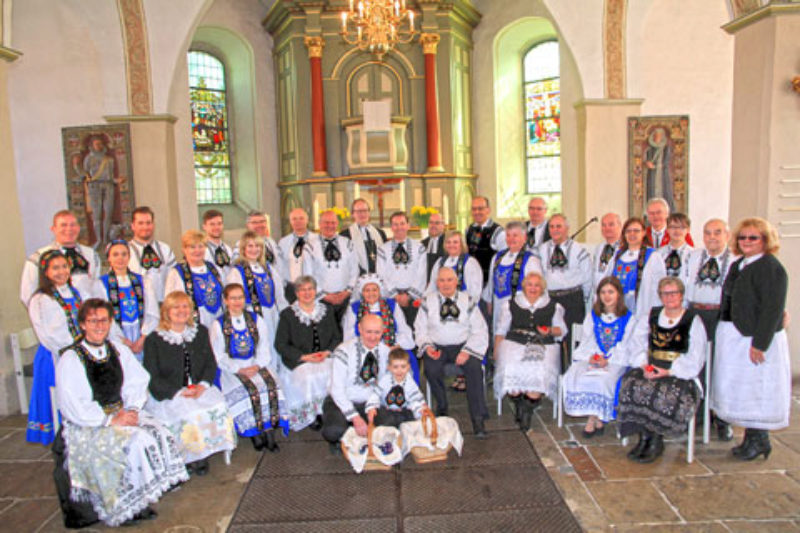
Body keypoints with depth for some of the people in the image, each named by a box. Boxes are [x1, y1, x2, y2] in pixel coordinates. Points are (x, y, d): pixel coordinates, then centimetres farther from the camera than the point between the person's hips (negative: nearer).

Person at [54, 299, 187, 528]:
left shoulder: (119, 350, 8)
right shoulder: (70, 359, -9)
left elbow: (138, 382, 5)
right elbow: (74, 408, -14)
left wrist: (132, 410, -12)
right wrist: (110, 420, -19)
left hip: (122, 413, 5)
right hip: (87, 426, -5)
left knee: (158, 435, -17)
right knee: (132, 443, -27)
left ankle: (143, 498, -4)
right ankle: (128, 508, -9)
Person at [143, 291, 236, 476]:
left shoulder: (201, 332, 12)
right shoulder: (154, 340, 0)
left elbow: (211, 364, 9)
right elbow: (152, 378, -4)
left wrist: (203, 384, -11)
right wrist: (179, 392, -17)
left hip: (200, 389, 4)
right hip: (167, 395, -3)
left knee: (217, 406, -24)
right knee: (187, 412, -30)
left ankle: (203, 454, -8)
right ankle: (190, 458, -8)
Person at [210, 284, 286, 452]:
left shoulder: (256, 320, 12)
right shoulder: (218, 325, 4)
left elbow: (265, 349, 8)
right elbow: (219, 357, -1)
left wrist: (257, 366, -10)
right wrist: (239, 369, -14)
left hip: (257, 366, 2)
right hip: (231, 369, -2)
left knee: (271, 386, -26)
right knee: (250, 390, -30)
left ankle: (269, 430, -21)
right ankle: (255, 432, -17)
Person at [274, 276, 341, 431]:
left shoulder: (326, 310, 14)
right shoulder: (287, 314, 4)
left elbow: (337, 337, 14)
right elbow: (280, 345, -2)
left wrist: (327, 352, -7)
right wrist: (304, 357, -13)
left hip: (325, 359, 3)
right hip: (297, 362, -2)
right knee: (309, 377, -32)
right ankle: (311, 417, -12)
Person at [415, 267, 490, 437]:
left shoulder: (468, 301, 8)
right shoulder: (428, 301, 10)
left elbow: (480, 331, 3)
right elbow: (420, 329, 9)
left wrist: (467, 351, -12)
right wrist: (427, 347, -11)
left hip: (463, 345, 0)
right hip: (437, 347, 1)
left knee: (474, 367, -30)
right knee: (432, 369, -30)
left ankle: (478, 419, -22)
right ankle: (442, 408, -4)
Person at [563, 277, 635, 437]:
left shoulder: (628, 319, 8)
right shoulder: (592, 316, 19)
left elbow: (625, 347, -1)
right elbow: (585, 341, 12)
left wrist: (607, 360, -16)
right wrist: (591, 356, -10)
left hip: (615, 361, -3)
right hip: (590, 358, 3)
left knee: (601, 379, -34)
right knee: (574, 376, -27)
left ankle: (593, 419, -15)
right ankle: (598, 420, -17)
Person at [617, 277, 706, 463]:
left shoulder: (693, 321, 3)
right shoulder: (650, 316, 14)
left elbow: (694, 359, -6)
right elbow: (636, 345, 7)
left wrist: (669, 371, -18)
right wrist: (644, 365, -13)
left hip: (680, 374, -3)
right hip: (649, 370, 3)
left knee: (666, 394, -32)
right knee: (632, 386, -26)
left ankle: (656, 441, -12)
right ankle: (644, 437, -15)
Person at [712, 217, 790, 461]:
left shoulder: (771, 267, -13)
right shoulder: (737, 265, 13)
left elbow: (773, 309, -19)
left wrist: (759, 344, -22)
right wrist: (724, 332, 12)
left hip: (757, 338, -9)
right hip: (733, 338, 9)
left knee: (754, 389, 0)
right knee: (739, 388, 14)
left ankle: (759, 440, 16)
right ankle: (751, 439, 26)